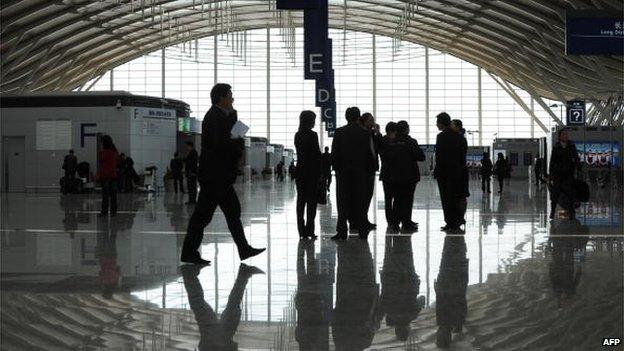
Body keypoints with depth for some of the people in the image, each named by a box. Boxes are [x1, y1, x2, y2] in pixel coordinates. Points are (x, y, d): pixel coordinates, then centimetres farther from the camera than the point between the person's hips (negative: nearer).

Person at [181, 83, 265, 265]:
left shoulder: (221, 116, 16)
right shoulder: (214, 117, -15)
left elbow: (227, 139, 13)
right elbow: (221, 143, -24)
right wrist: (239, 142, -7)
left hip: (220, 176, 10)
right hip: (214, 175, -10)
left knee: (233, 211, 10)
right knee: (203, 214, -5)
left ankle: (244, 249, 14)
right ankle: (189, 252, 1)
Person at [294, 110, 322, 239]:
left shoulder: (297, 135, 7)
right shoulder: (312, 135, -11)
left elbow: (300, 153, 9)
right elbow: (317, 154, -11)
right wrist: (320, 173, -5)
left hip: (300, 170, 6)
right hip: (312, 171, -6)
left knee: (301, 200, 8)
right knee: (312, 201, -2)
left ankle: (301, 230, 8)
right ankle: (309, 230, -5)